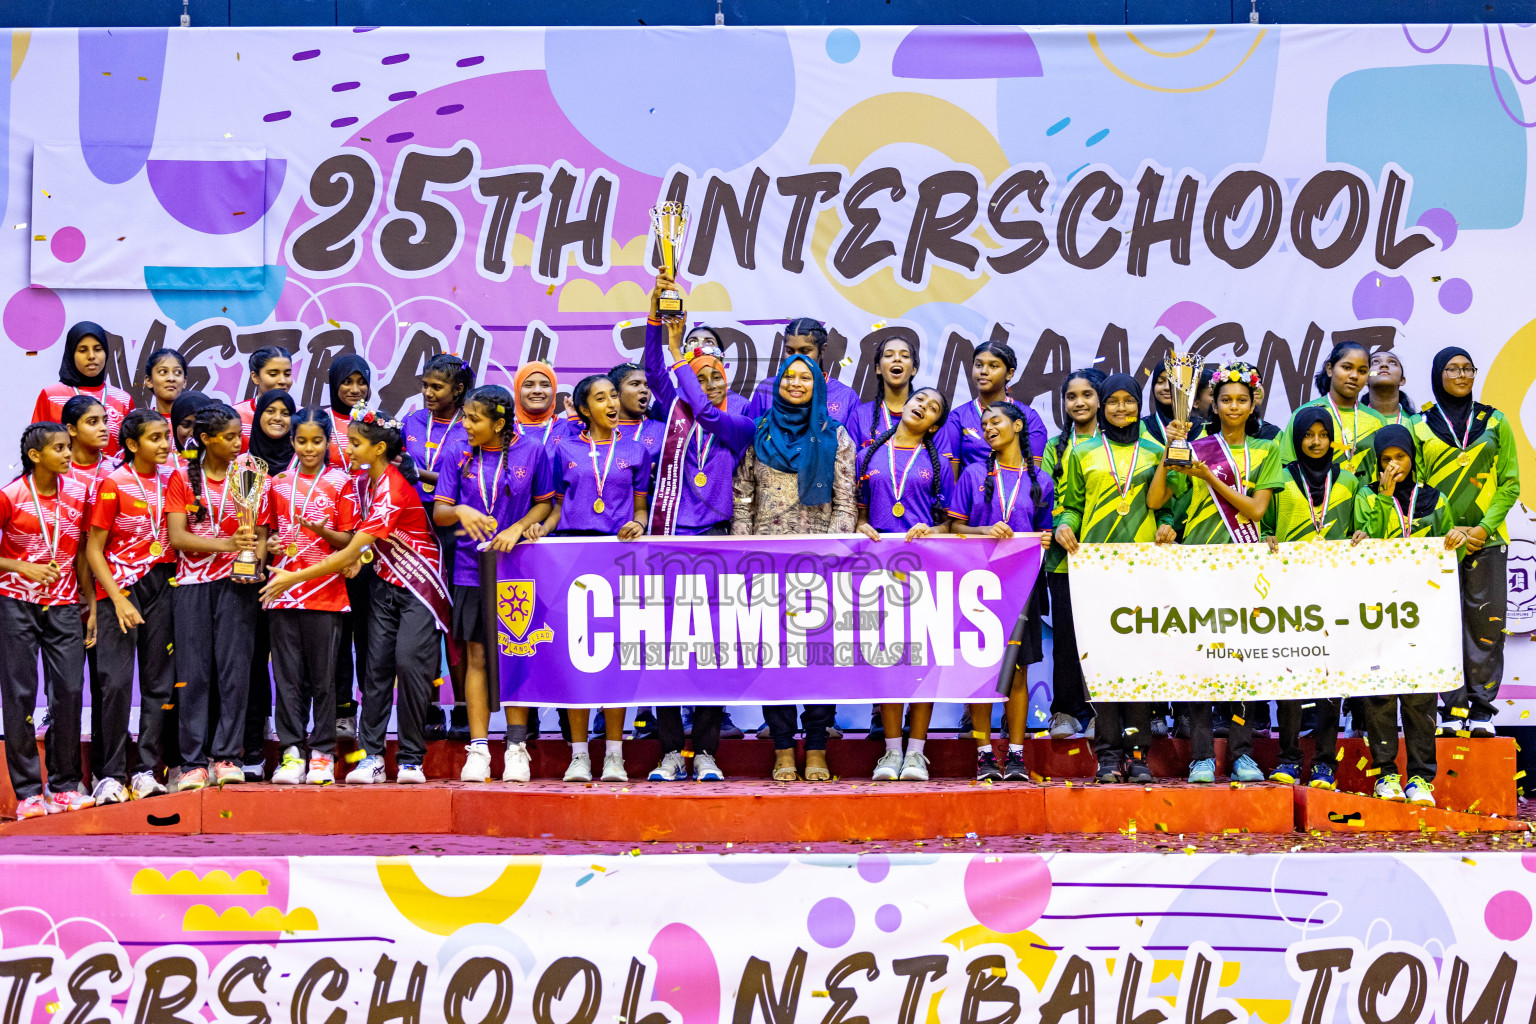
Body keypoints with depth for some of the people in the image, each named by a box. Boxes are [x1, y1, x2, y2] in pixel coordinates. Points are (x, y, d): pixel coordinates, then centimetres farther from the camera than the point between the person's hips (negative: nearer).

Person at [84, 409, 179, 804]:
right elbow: (94, 549, -5)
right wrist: (118, 600, -13)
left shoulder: (170, 478, 7)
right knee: (115, 681, -11)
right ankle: (109, 775, -6)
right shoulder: (114, 485, -5)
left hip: (162, 586, 5)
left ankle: (146, 771, 7)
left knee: (160, 682, 3)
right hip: (121, 587, -5)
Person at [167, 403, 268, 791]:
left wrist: (253, 558, -15)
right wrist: (226, 544, -17)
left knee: (235, 669, -5)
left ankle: (227, 757, 0)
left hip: (235, 583, 0)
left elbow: (261, 535, 8)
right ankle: (193, 763, 1)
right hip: (193, 583, 0)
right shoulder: (183, 478, 7)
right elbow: (176, 536, -3)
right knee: (193, 672, -2)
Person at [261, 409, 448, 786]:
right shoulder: (361, 480, 2)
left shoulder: (393, 491, -25)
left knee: (409, 661, -17)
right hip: (384, 581, 8)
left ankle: (411, 760, -9)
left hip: (419, 585, -8)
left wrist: (294, 578, -22)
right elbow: (358, 544, 16)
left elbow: (349, 554, -26)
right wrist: (355, 557, -7)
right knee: (377, 663, -1)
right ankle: (371, 756, 0)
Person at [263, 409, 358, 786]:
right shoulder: (279, 483, 12)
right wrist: (272, 544, -2)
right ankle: (292, 752, 6)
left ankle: (323, 754, 5)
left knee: (323, 676, -1)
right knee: (288, 675, 2)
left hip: (325, 590, -3)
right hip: (283, 589, 3)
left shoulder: (341, 482, 3)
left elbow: (348, 540, 2)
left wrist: (323, 531, -17)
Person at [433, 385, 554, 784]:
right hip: (472, 567, 1)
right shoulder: (457, 454, 2)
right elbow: (439, 511, 1)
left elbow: (545, 503, 7)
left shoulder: (532, 452, -2)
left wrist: (517, 528, -10)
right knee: (477, 657, 2)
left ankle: (516, 748, 10)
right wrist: (461, 512, -21)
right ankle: (478, 749, 7)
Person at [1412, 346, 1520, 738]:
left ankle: (1481, 707, 4)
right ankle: (1450, 708, 1)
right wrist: (1449, 529, -9)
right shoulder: (1420, 426, 7)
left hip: (1485, 539, 1)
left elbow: (1510, 484, 6)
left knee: (1486, 623, -3)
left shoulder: (1494, 422, 9)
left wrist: (1484, 527, -8)